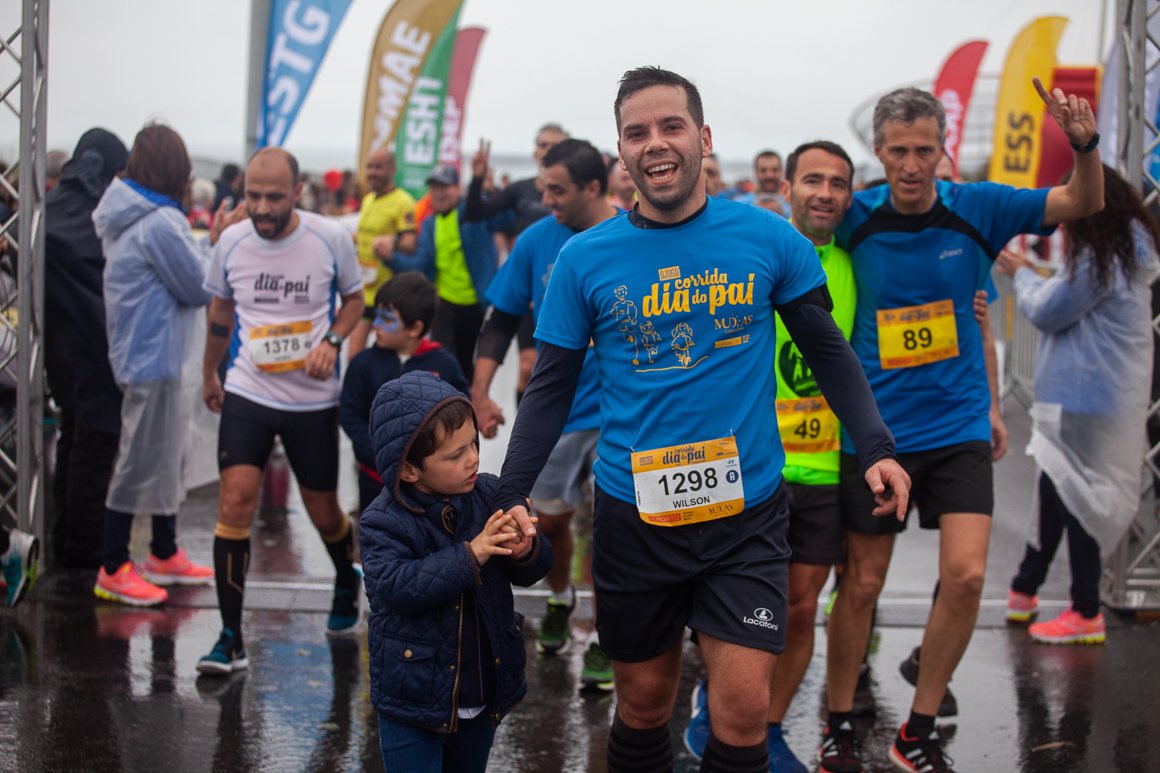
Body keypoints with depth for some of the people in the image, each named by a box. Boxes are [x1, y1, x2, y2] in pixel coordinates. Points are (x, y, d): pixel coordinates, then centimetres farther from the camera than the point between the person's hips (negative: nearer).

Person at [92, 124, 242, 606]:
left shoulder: (135, 218, 9)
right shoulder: (159, 223, -20)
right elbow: (200, 288, -14)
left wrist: (210, 242, 4)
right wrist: (219, 244, -1)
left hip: (157, 356, 10)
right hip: (153, 359, -10)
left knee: (166, 458, 18)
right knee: (140, 464, -2)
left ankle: (165, 556, 29)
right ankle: (113, 570, 6)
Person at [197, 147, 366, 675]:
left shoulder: (331, 239, -10)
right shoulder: (231, 243, -4)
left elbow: (354, 298, 6)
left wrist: (331, 341, -13)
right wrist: (209, 375, 24)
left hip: (313, 399, -1)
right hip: (247, 393, 1)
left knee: (323, 511, 10)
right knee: (234, 501, -14)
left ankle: (346, 583, 45)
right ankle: (231, 638, -7)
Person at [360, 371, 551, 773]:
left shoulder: (489, 494, -4)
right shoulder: (383, 523, -16)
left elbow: (531, 572, 1)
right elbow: (397, 587, -31)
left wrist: (526, 553, -23)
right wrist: (469, 555, -34)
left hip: (485, 692, 5)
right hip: (415, 696, -5)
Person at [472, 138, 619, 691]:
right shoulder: (536, 241, -4)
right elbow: (501, 319, 2)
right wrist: (479, 393, -8)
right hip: (557, 408, 3)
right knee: (549, 519, 14)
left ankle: (602, 641, 10)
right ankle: (560, 599, 43)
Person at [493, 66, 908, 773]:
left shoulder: (769, 239, -3)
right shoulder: (586, 258, -2)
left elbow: (828, 350, 5)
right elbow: (552, 386, 2)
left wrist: (876, 446, -7)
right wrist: (513, 494, -8)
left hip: (747, 513, -1)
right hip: (633, 519, 1)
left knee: (743, 711, -7)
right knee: (644, 705, 13)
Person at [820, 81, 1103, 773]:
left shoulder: (976, 209, -5)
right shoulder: (855, 220, -7)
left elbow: (1084, 204, -3)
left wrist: (1086, 144, -22)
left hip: (958, 427, 1)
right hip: (875, 428, -1)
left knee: (966, 575, -11)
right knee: (862, 585, 6)